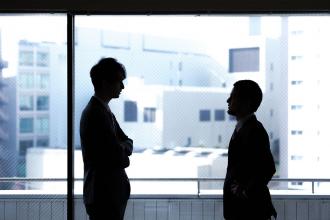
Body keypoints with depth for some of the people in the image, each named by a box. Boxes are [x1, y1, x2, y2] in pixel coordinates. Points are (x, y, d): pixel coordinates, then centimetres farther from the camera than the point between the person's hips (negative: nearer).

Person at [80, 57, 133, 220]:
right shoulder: (96, 113, -18)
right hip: (103, 195, -10)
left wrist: (123, 147, -6)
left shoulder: (103, 110, 15)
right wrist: (124, 150, 2)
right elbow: (118, 157, -20)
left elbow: (127, 142, 16)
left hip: (110, 192, 10)